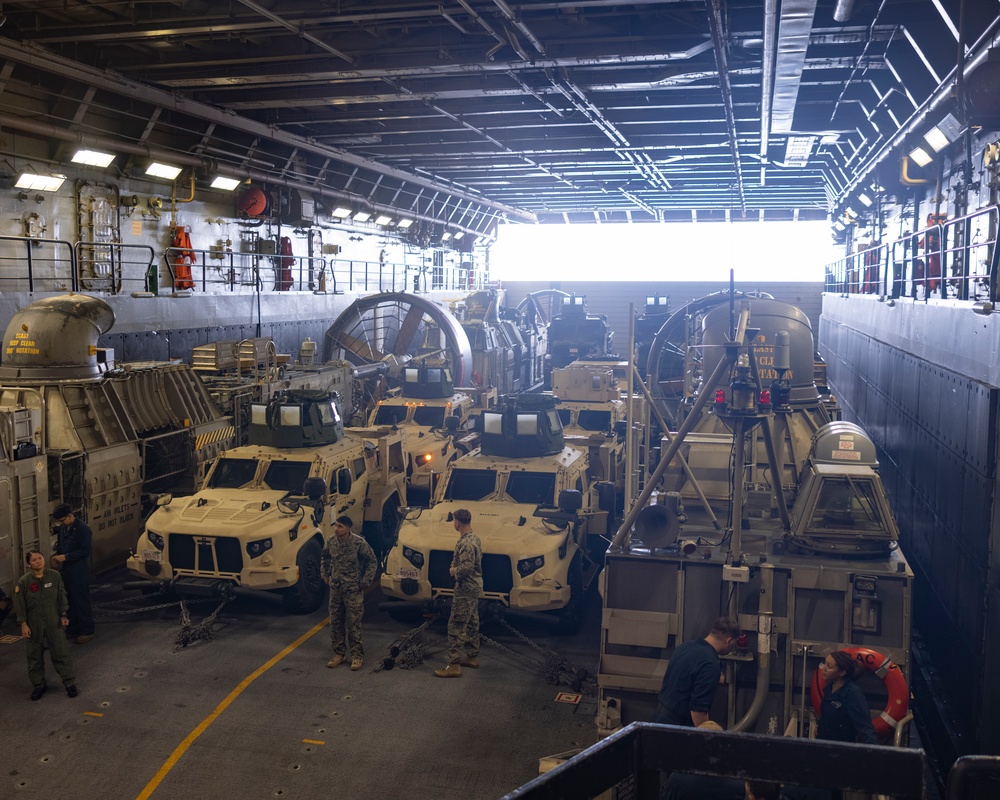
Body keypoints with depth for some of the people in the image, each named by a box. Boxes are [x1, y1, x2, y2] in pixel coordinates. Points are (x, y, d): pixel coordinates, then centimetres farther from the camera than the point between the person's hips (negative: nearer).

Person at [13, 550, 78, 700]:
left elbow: (62, 596, 3)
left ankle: (69, 683, 14)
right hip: (34, 624, 0)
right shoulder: (24, 581, -9)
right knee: (35, 655, 10)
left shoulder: (54, 576, -5)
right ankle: (39, 685, 26)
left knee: (61, 653, 4)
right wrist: (24, 625, -6)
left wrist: (63, 615, 3)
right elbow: (20, 605, -5)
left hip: (54, 622, 0)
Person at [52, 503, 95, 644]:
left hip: (79, 572, -8)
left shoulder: (82, 529, -17)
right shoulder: (63, 528, 8)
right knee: (70, 600, 15)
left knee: (82, 601, -2)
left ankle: (87, 631, 6)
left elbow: (85, 551, -19)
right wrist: (57, 556, 2)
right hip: (66, 570, 8)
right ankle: (73, 629, 25)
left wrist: (65, 557, -23)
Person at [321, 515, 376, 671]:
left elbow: (372, 561, -6)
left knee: (354, 623, -1)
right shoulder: (330, 541, -3)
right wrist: (325, 575, 11)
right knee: (335, 622, 10)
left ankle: (357, 656, 10)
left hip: (353, 590, -5)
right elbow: (325, 558, 17)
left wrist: (365, 580, -8)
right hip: (335, 588, 5)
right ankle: (339, 653, 24)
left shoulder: (359, 543, -16)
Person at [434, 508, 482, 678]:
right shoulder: (474, 538, 9)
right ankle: (472, 657, 30)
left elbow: (467, 567, -30)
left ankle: (454, 665, -7)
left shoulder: (466, 543, -23)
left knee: (456, 626, -7)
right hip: (475, 587, 10)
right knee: (471, 623, 19)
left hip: (465, 589, -10)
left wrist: (454, 571, -12)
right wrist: (457, 567, 8)